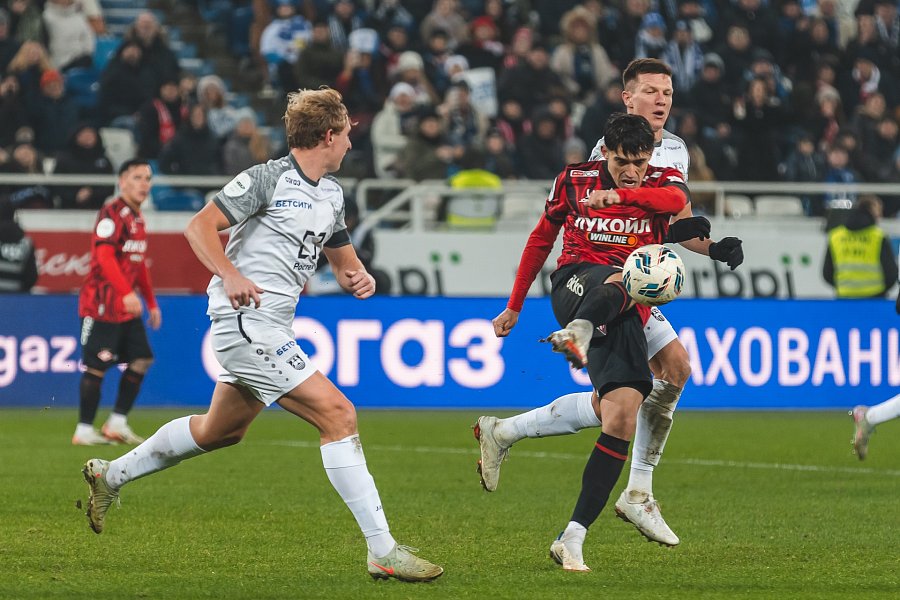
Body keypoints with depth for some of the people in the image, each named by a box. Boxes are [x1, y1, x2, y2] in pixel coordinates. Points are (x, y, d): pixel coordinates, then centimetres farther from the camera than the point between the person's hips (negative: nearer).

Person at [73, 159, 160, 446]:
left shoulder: (137, 218, 16)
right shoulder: (112, 214, -13)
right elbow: (105, 257, -24)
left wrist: (151, 302, 22)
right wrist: (126, 293, -32)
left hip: (128, 308, 9)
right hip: (101, 304, -9)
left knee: (141, 359, 5)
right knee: (96, 366, -6)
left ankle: (117, 424, 12)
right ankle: (84, 430, 0)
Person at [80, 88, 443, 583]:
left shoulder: (332, 194, 15)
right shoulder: (268, 179, -11)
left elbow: (342, 260, 25)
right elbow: (199, 226, -13)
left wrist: (358, 278, 1)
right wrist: (231, 275, -29)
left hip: (270, 328, 10)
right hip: (245, 319, -10)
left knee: (220, 431, 24)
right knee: (338, 414, -17)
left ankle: (111, 475, 42)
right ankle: (382, 551, -18)